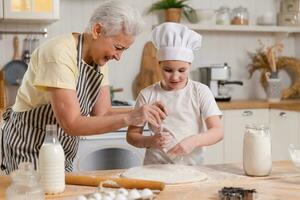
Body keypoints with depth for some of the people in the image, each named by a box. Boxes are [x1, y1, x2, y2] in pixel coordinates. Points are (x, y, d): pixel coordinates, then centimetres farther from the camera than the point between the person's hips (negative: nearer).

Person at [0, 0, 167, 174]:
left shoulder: (99, 56, -2)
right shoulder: (60, 54, -26)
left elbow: (102, 114, -3)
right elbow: (72, 124, -31)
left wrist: (140, 114, -18)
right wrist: (128, 118, -36)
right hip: (29, 149, -7)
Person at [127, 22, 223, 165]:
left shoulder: (201, 92, 3)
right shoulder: (148, 94, 3)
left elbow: (218, 131, -4)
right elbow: (131, 135, 8)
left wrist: (194, 141, -23)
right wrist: (150, 141, -14)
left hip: (192, 167, 1)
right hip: (155, 167, 0)